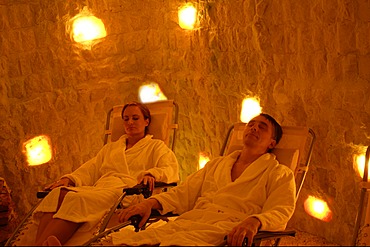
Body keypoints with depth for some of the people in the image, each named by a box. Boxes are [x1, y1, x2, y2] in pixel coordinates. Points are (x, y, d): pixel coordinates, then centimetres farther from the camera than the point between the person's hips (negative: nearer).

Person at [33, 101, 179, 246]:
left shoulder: (156, 146, 22)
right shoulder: (110, 148, 37)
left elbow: (171, 169, 3)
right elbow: (90, 169, 24)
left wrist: (151, 174, -20)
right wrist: (68, 179, 3)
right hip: (99, 188, 5)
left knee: (78, 199, -35)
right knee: (57, 193, -29)